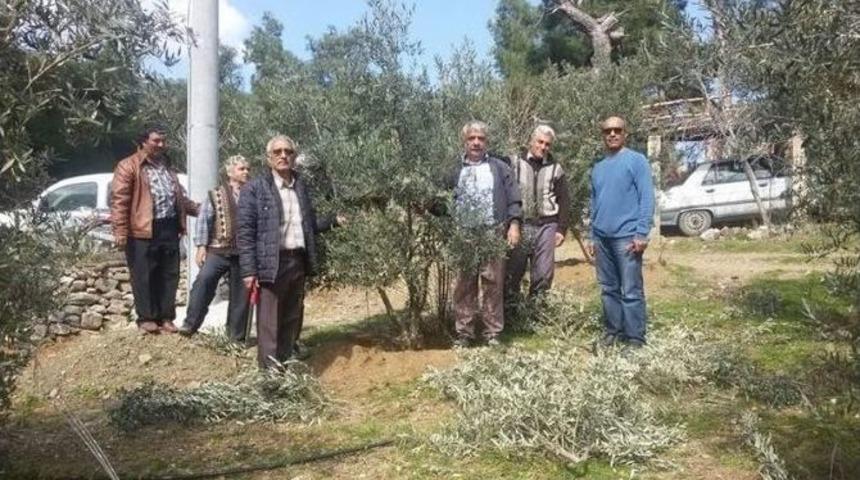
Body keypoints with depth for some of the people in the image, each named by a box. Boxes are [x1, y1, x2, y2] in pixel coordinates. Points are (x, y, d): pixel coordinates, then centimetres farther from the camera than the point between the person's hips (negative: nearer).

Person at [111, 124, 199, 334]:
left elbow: (179, 197, 30)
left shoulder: (167, 166, 21)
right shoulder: (128, 166, -3)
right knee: (144, 276, 1)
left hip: (169, 228, 7)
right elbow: (119, 200, -10)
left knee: (169, 275, 8)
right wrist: (120, 231, -16)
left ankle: (166, 317, 17)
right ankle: (146, 318, 10)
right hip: (143, 230, -7)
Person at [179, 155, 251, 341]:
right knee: (204, 279, -19)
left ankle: (237, 333, 17)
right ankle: (190, 323, -10)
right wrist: (201, 246, -7)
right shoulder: (216, 195, 3)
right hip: (219, 249, -2)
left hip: (244, 253, 2)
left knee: (241, 293, 6)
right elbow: (204, 221, 0)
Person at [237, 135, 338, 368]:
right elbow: (245, 232, -9)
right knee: (269, 324, -2)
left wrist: (333, 220, 6)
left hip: (298, 262, 6)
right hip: (271, 264, -6)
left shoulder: (301, 186, 13)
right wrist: (249, 270, -15)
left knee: (292, 321, 15)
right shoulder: (254, 188, -5)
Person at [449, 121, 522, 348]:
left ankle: (493, 333, 9)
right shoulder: (454, 170, 12)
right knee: (464, 286, 3)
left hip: (493, 234, -1)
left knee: (493, 284, 1)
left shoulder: (499, 168, 10)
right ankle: (464, 333, 11)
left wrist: (514, 224, -5)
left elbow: (513, 199, 6)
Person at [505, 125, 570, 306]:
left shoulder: (555, 168, 10)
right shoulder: (515, 163, 5)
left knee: (543, 276, 2)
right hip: (519, 225, -1)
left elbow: (564, 201, 10)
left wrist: (561, 229, 3)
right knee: (512, 273, 0)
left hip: (546, 225, 1)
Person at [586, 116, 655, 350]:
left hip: (626, 236, -6)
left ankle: (635, 339, 2)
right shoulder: (598, 168, 17)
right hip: (602, 238, 7)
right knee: (609, 289, 12)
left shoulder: (636, 160, -3)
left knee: (631, 291, -4)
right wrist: (593, 236, 17)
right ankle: (612, 331, 22)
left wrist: (641, 233, -16)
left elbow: (647, 198, -9)